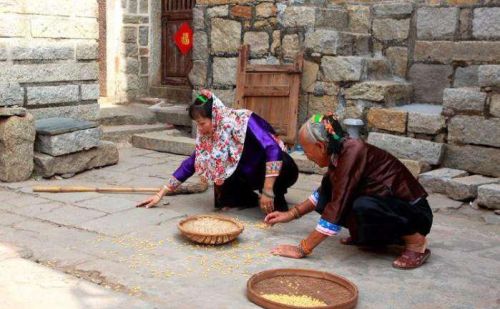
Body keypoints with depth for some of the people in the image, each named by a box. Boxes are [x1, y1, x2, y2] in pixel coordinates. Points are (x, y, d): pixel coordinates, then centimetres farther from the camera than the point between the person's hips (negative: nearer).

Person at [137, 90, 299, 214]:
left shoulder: (243, 121, -30)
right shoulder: (209, 135, -11)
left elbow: (273, 150, -40)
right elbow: (191, 163, -4)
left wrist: (267, 191, -41)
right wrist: (160, 194, -5)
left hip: (280, 168, -6)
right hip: (251, 174, 6)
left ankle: (277, 198, -12)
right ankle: (249, 198, 4)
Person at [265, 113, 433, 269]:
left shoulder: (353, 153, -27)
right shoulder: (340, 153, -1)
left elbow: (338, 207, -30)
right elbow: (323, 194, 18)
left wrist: (302, 249, -26)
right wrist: (291, 214, 15)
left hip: (415, 212, -8)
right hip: (388, 205, 8)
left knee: (363, 206, -36)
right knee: (329, 191, -1)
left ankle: (416, 242, -12)